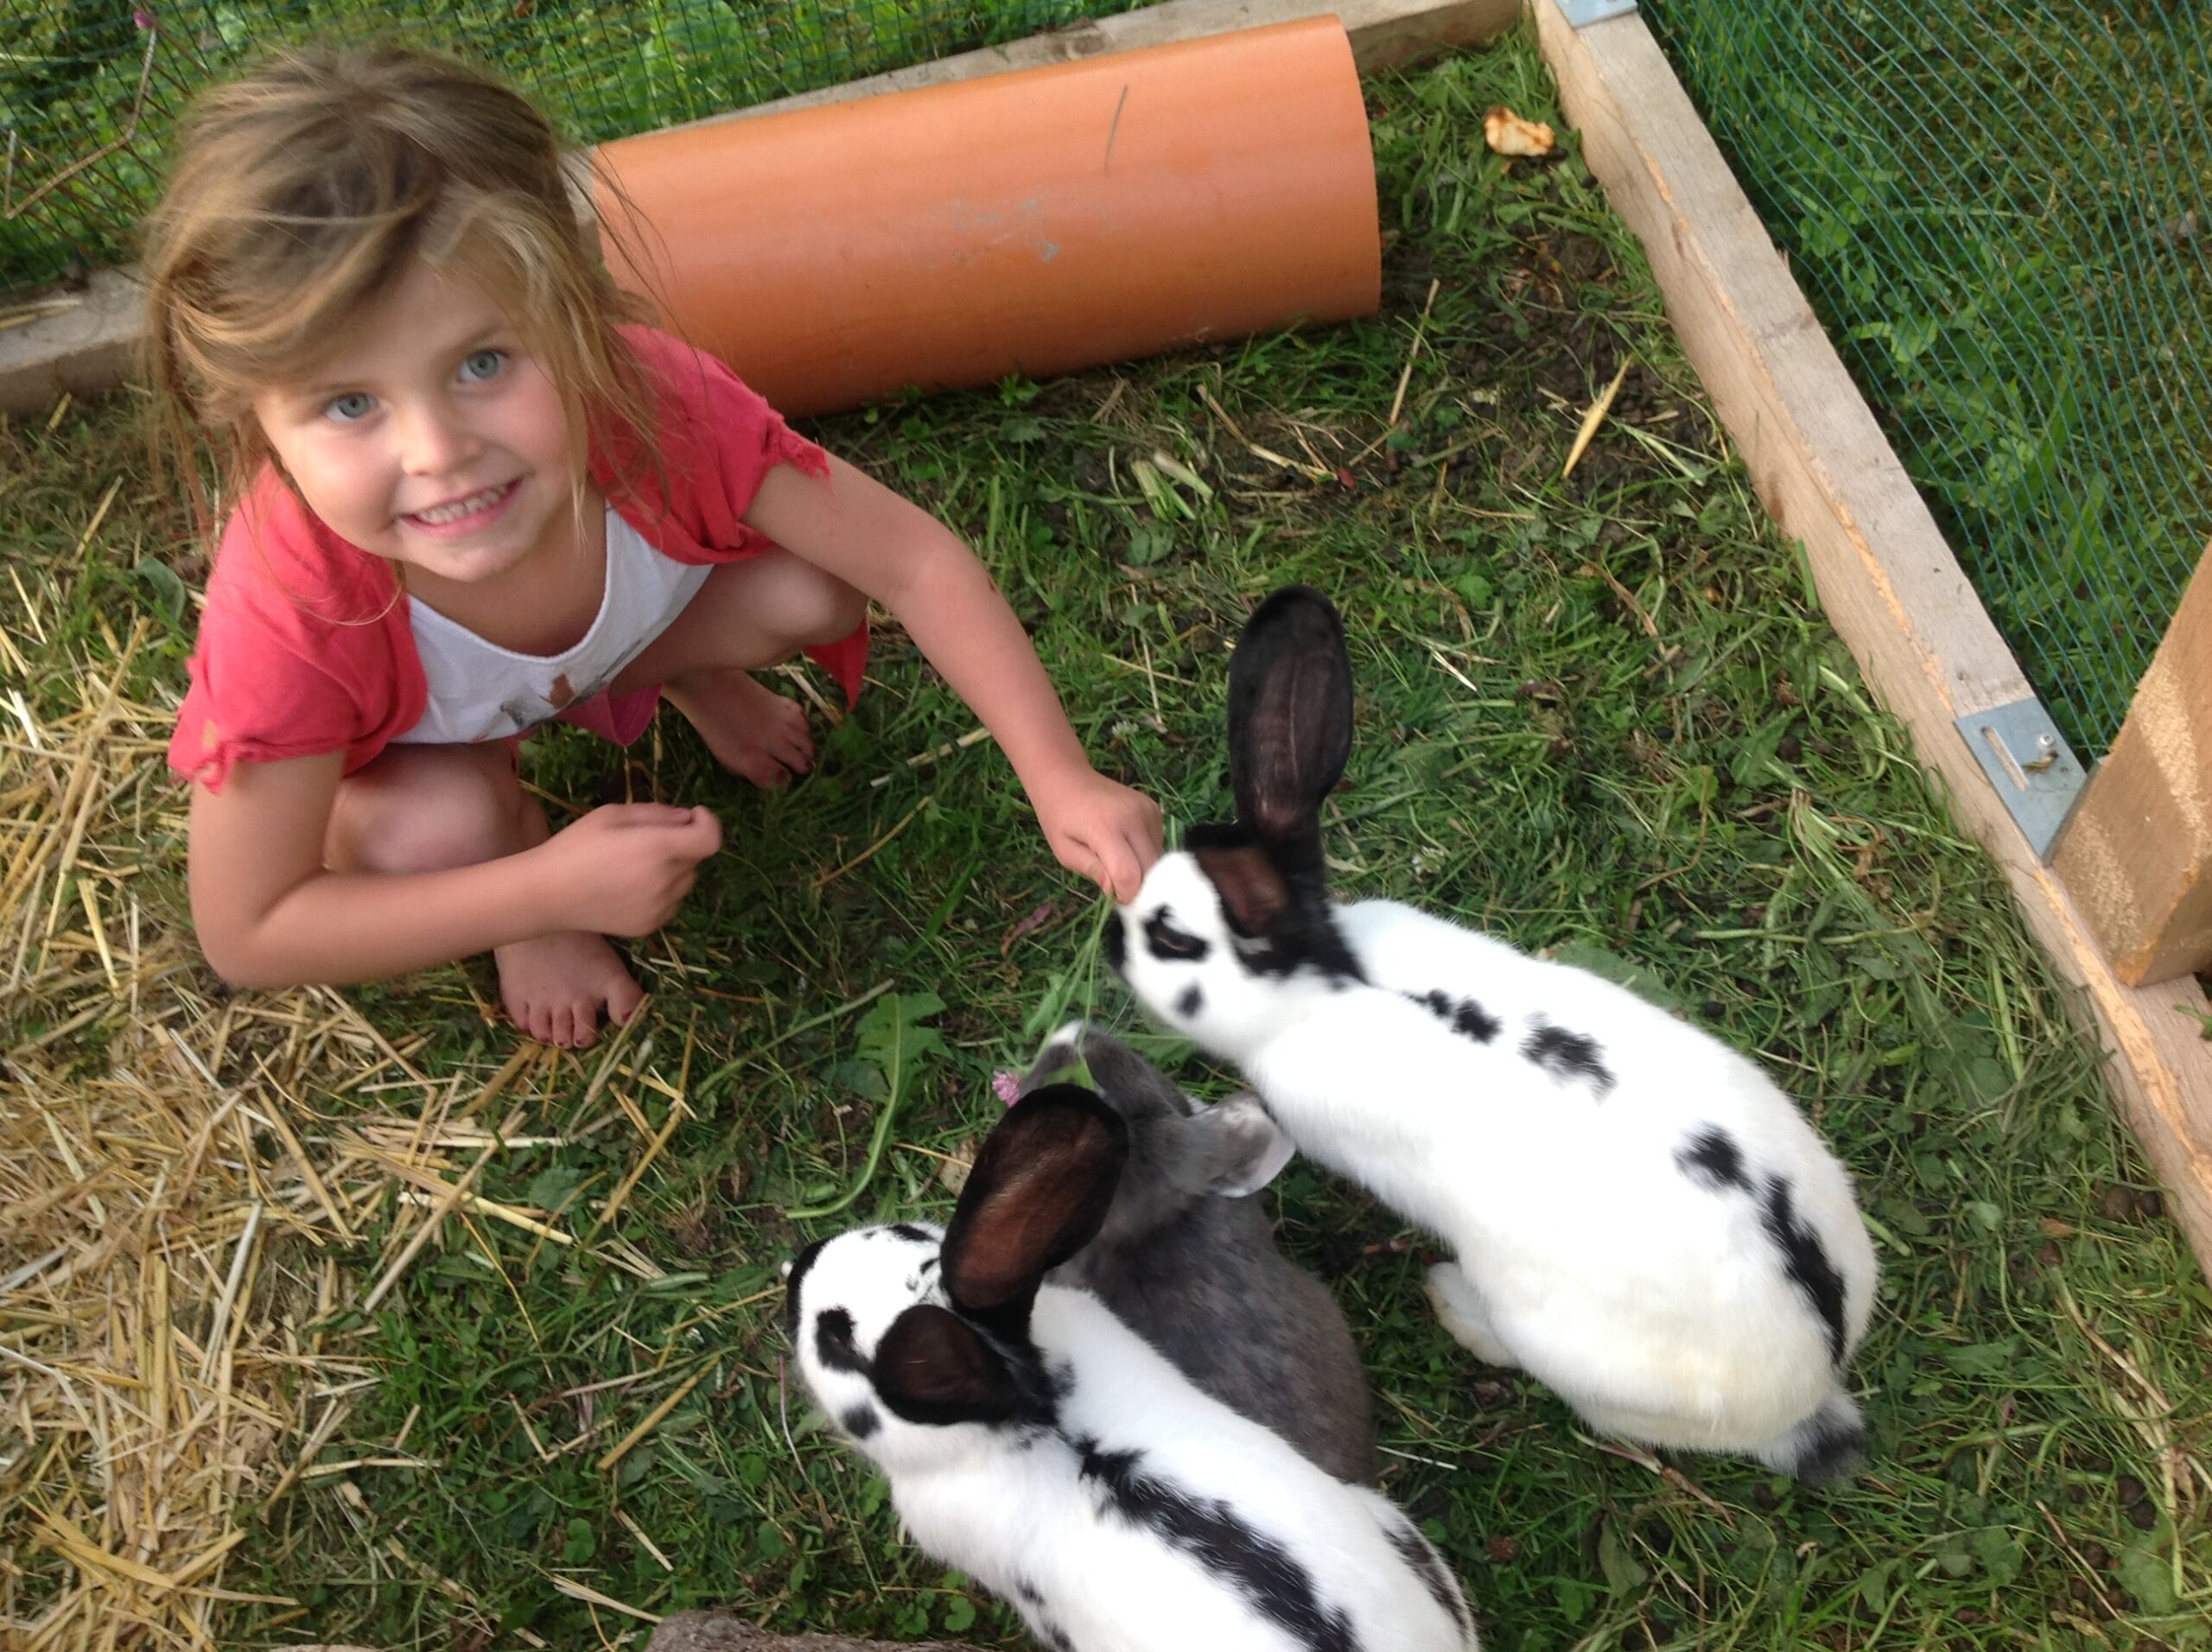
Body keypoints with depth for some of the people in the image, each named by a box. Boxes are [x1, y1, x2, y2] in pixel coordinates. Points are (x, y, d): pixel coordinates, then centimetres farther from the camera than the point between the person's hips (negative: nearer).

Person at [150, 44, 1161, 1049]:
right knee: (438, 830, -33)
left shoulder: (653, 401, -38)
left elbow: (913, 561, -27)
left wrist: (1062, 781, -35)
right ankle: (515, 851, 4)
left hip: (636, 616, 2)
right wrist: (550, 889, -36)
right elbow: (244, 935, -30)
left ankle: (694, 678, 13)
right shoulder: (290, 621, -42)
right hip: (399, 758, -2)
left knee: (816, 593, -22)